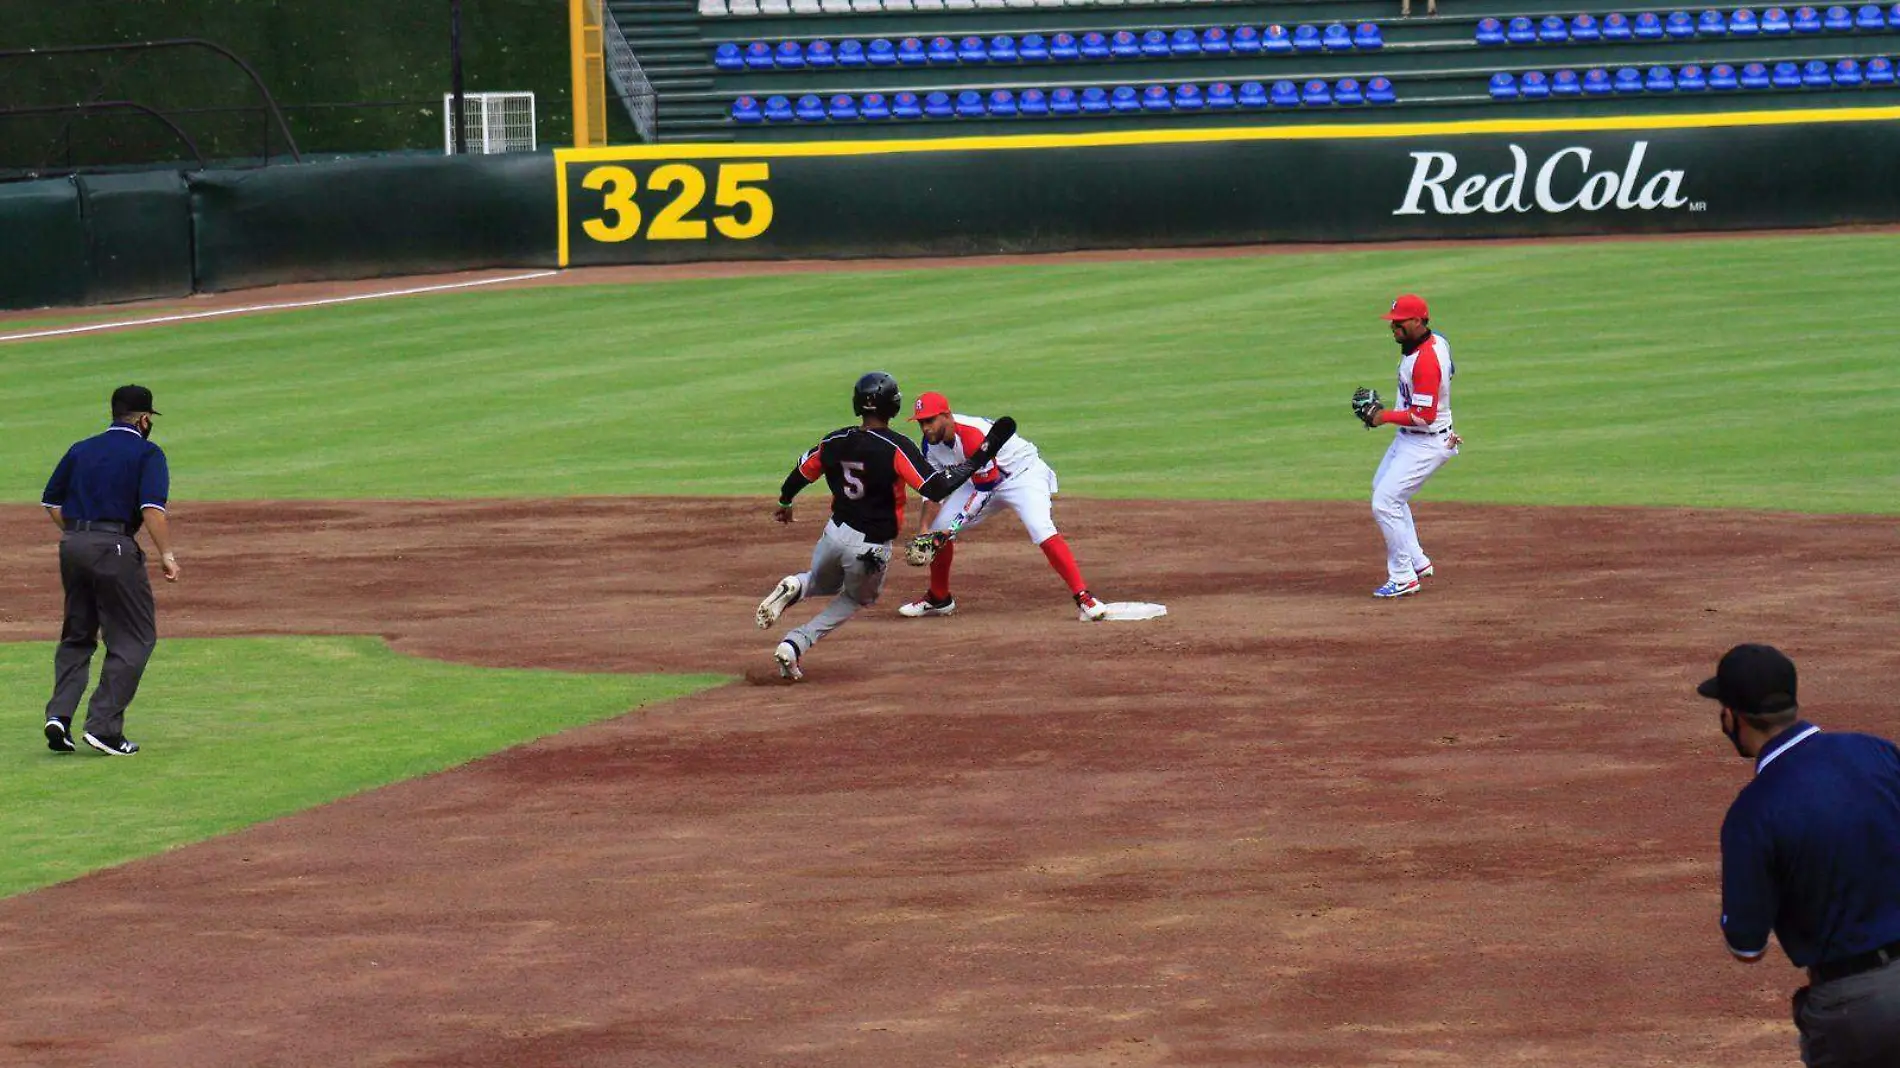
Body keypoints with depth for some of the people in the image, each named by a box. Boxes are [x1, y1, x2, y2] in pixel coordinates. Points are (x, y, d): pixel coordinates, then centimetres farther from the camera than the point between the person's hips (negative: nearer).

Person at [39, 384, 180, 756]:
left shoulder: (80, 450, 16)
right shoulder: (146, 453, -1)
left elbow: (51, 502, 16)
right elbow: (152, 508, -15)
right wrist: (166, 554, -14)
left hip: (73, 545, 6)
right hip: (115, 548, -6)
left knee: (76, 636, 18)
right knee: (134, 638, 2)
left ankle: (59, 714, 1)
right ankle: (104, 726, -7)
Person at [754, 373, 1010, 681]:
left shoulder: (835, 442, -3)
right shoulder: (896, 448, -20)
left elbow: (802, 472, 13)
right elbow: (936, 488, -27)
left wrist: (785, 502, 34)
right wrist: (981, 458, -22)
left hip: (835, 533, 4)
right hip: (871, 548, -4)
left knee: (824, 583, 34)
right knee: (857, 598, 25)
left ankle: (794, 587, -4)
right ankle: (796, 643, 4)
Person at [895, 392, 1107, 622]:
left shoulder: (972, 437, -33)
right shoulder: (931, 442, -9)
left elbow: (984, 490, -28)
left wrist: (954, 525, -29)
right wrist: (924, 530, -16)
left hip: (1023, 474, -8)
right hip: (979, 480, 8)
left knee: (1042, 531, -30)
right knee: (938, 529, 0)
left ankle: (1083, 597, -30)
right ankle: (939, 599, 20)